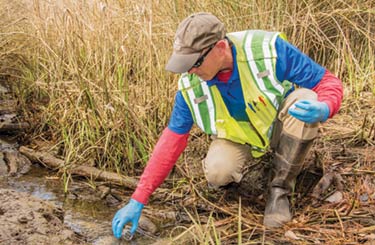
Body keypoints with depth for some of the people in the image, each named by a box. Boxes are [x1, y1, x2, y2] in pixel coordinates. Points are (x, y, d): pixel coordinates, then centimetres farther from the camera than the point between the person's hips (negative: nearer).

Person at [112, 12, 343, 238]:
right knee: (217, 173, -31)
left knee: (305, 99, -34)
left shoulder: (269, 49, -31)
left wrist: (323, 109, -49)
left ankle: (280, 189, -15)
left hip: (281, 126, 0)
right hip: (240, 137, 1)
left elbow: (329, 83, -23)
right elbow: (172, 140, -15)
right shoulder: (191, 83, -21)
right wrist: (138, 200, -17)